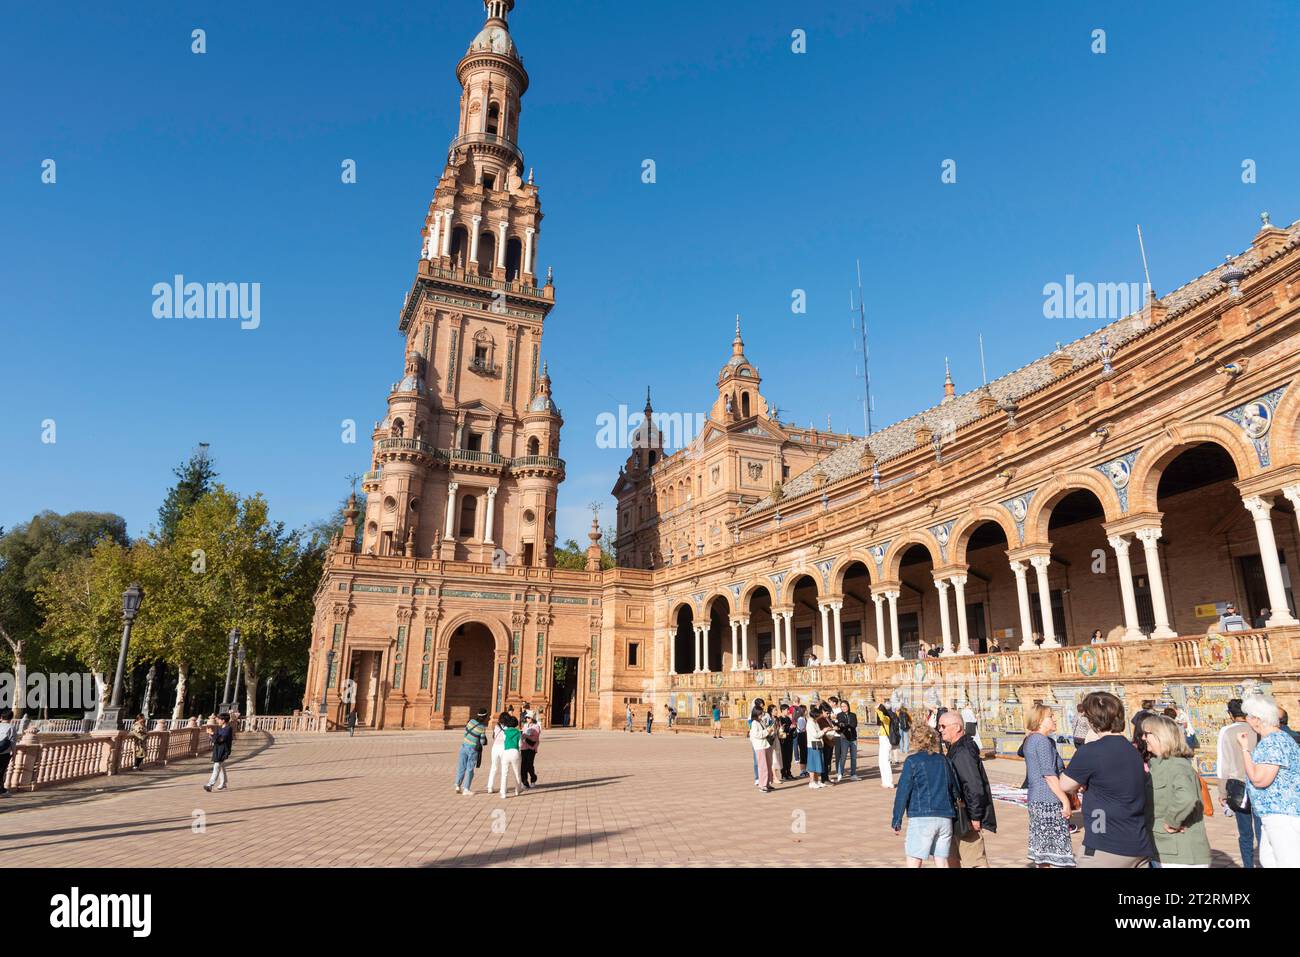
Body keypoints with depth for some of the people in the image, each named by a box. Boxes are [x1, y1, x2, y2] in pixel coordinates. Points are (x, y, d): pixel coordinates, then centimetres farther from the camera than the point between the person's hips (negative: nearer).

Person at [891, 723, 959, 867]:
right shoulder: (944, 760, 11)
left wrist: (897, 821, 0)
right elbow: (955, 790, 16)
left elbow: (903, 792, -5)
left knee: (913, 863, 1)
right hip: (945, 818, 5)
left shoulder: (912, 761, -3)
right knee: (942, 862, 11)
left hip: (921, 818, -5)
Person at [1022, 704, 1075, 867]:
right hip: (1049, 801, -9)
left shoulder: (1030, 740, 13)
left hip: (1036, 799, 9)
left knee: (1042, 848, 13)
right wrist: (1066, 801, -15)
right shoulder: (1043, 741, -14)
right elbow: (1049, 775, -19)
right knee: (1057, 851, -6)